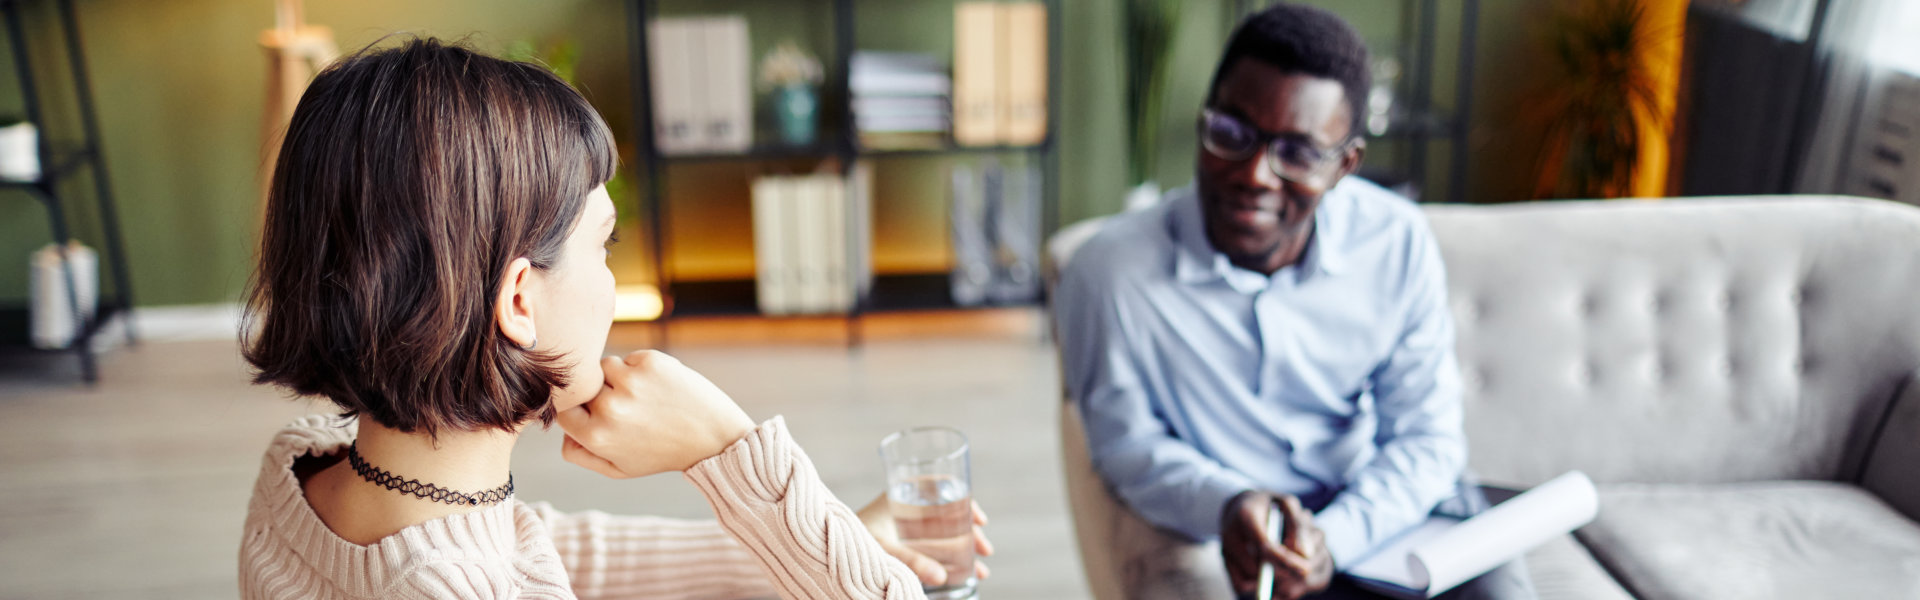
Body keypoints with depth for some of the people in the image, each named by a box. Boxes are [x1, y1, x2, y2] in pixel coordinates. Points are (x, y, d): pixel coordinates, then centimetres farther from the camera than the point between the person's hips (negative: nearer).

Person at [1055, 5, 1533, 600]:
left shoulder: (1397, 244, -12)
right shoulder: (1108, 274, -21)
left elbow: (1425, 439, -4)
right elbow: (1127, 442, -6)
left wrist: (1334, 538, -21)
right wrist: (1225, 506, -25)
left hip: (1385, 509, 2)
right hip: (1228, 548, -2)